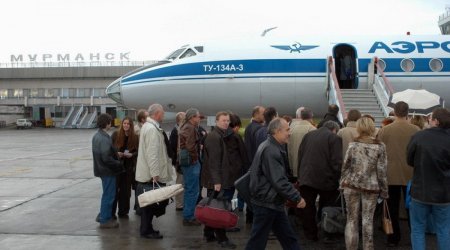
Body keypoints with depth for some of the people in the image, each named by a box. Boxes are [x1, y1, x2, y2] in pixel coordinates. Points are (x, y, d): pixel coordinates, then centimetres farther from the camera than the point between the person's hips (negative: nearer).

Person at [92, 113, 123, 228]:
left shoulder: (96, 136, 9)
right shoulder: (104, 139, -23)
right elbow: (106, 158, -25)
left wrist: (116, 153, 12)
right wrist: (118, 164, -12)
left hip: (101, 168, 10)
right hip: (107, 171, -10)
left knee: (107, 193, 22)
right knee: (109, 195, 1)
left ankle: (102, 215, 31)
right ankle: (105, 220, 10)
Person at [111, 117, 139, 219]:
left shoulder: (135, 137, 0)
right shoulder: (116, 134, -3)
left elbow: (138, 151, 4)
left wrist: (131, 155, -14)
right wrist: (116, 154, -16)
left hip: (129, 167, 2)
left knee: (125, 190, 8)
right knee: (114, 189, 0)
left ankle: (123, 212, 20)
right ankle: (111, 212, 9)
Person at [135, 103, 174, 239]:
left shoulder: (147, 126, 16)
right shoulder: (152, 129, -18)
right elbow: (152, 154, -24)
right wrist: (155, 174, -23)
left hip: (146, 173, 10)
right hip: (151, 175, -10)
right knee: (150, 202, -2)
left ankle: (146, 228, 24)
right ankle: (146, 230, 6)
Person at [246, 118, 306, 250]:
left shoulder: (273, 147, 12)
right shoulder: (270, 151, -22)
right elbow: (279, 181, -26)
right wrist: (297, 197, -21)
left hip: (273, 202, 10)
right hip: (266, 203, -10)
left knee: (288, 238, 15)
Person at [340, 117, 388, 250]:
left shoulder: (353, 145, -3)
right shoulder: (380, 146, -4)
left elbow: (345, 166, 0)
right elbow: (382, 171, -5)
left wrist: (342, 183, 12)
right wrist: (384, 190, 3)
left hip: (352, 185, 0)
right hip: (370, 187, 0)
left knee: (352, 219, 8)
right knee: (367, 220, 7)